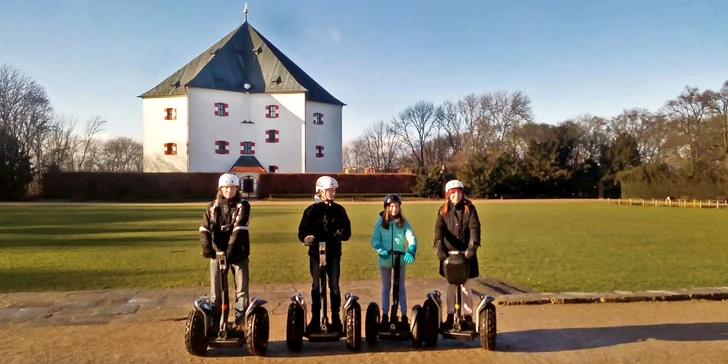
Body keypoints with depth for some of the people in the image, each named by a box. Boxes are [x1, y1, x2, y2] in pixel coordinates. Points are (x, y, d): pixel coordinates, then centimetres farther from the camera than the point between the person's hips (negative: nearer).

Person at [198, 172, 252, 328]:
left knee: (241, 289, 3)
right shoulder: (213, 206, 5)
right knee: (215, 290, 9)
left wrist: (231, 248, -29)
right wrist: (206, 246, -23)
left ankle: (242, 322, 12)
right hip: (217, 251, 3)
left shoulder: (243, 205, -4)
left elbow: (240, 229, -17)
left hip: (238, 252, -2)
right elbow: (204, 228, -6)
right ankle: (215, 322, 20)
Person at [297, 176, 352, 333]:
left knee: (334, 286, 6)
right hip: (316, 253, -1)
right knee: (316, 287, 8)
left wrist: (341, 234, -21)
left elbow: (347, 231, 1)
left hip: (334, 253, 1)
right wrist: (306, 238, -27)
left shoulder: (339, 209, 3)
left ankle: (336, 318, 16)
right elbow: (302, 231, -5)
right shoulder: (312, 210, -2)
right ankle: (315, 319, 18)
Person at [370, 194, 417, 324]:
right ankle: (385, 314, 24)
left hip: (400, 259, 0)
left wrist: (411, 251, -33)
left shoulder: (403, 222, -4)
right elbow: (374, 239, -8)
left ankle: (404, 314, 22)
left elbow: (411, 237, -14)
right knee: (386, 287, 14)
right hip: (384, 259, 0)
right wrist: (381, 250, -27)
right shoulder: (380, 221, -5)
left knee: (401, 287, 13)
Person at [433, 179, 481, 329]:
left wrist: (473, 246, -31)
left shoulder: (469, 208, -3)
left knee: (466, 286, 6)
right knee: (450, 286, 9)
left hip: (466, 253, -1)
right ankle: (450, 315, 20)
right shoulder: (443, 210, 0)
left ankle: (468, 316, 16)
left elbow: (474, 227, -16)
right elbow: (439, 229, -13)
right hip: (449, 252, 1)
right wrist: (439, 246, -29)